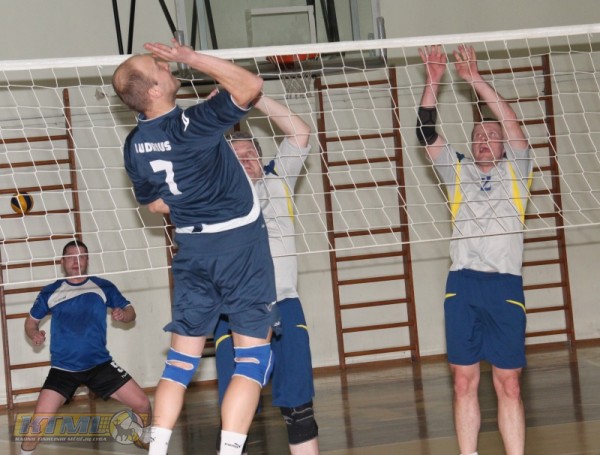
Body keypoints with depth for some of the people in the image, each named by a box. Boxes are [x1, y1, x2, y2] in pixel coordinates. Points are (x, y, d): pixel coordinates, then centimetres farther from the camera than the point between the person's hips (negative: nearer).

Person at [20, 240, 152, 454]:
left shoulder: (103, 287, 2)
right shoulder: (50, 292, 2)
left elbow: (130, 312, 9)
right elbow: (31, 321, 13)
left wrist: (123, 314, -15)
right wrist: (34, 334, -9)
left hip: (100, 364, 1)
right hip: (63, 369, -1)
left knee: (142, 405, -5)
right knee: (39, 420, -20)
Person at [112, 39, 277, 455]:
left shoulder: (134, 144, 0)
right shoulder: (193, 125, -21)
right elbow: (251, 85, -21)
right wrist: (191, 57, -20)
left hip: (192, 248, 6)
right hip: (240, 242, -6)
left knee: (181, 358, 13)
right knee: (254, 355, -1)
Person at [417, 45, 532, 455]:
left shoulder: (515, 170, 10)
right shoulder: (457, 171, 16)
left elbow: (512, 123, -5)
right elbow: (426, 133, 5)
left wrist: (476, 79, -11)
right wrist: (433, 81, -5)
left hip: (504, 284, -2)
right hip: (462, 285, 2)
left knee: (508, 384, -1)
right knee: (464, 382, 3)